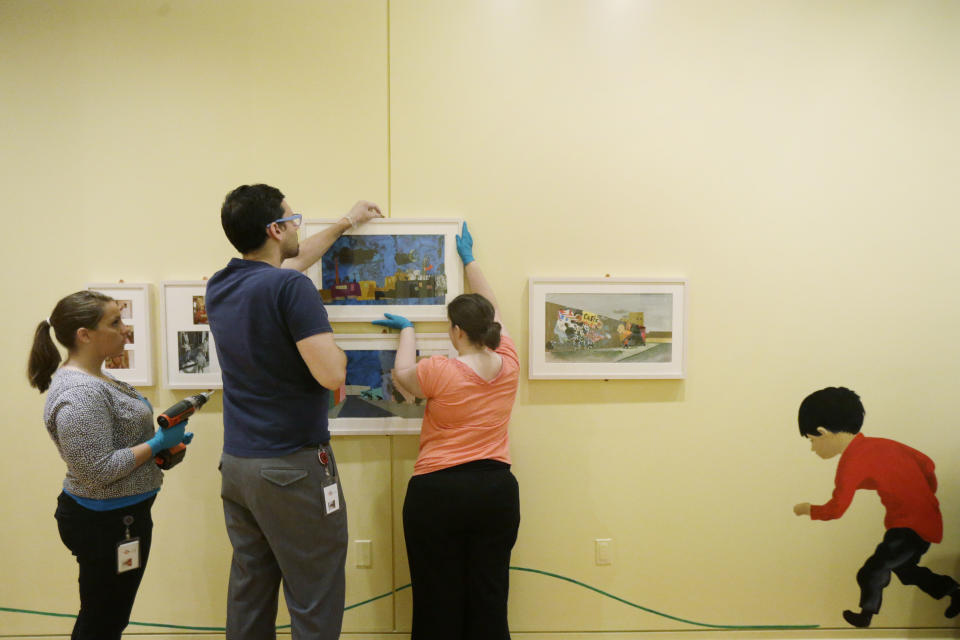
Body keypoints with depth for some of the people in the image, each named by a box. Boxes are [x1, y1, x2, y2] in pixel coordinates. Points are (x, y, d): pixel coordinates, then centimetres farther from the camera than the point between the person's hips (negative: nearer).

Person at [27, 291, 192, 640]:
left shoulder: (93, 378, 7)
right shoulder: (78, 393, -25)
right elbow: (100, 470, -27)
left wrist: (164, 439, 3)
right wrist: (158, 444, -19)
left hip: (118, 515, 10)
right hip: (106, 523, -10)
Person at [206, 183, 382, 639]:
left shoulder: (219, 288, 7)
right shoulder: (291, 287, -17)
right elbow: (331, 375, -24)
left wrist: (345, 223, 33)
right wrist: (338, 352, 0)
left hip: (235, 463, 8)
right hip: (293, 467, -7)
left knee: (248, 595, 17)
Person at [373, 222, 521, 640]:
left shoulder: (440, 372, -15)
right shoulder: (509, 363, -2)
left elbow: (402, 374, 7)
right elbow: (492, 311, 13)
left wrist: (406, 329, 22)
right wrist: (469, 260, 25)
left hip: (438, 493, -4)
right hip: (497, 491, 4)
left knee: (440, 600, 10)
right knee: (489, 597, 13)